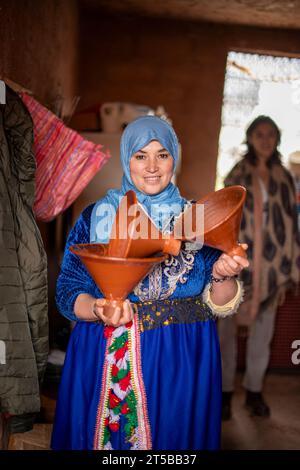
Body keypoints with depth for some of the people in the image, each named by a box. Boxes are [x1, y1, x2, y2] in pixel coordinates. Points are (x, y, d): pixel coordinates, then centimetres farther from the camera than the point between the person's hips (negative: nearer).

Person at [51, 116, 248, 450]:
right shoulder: (95, 217, 0)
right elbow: (68, 293, -3)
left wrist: (222, 275, -21)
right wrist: (99, 310, -23)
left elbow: (221, 305, 0)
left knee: (174, 434, 11)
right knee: (107, 433, 12)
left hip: (183, 361, 1)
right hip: (106, 361, 0)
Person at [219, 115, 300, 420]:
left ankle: (254, 391, 25)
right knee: (226, 331, 4)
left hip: (269, 266, 2)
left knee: (262, 334, 9)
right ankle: (225, 392, 16)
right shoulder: (236, 176, 2)